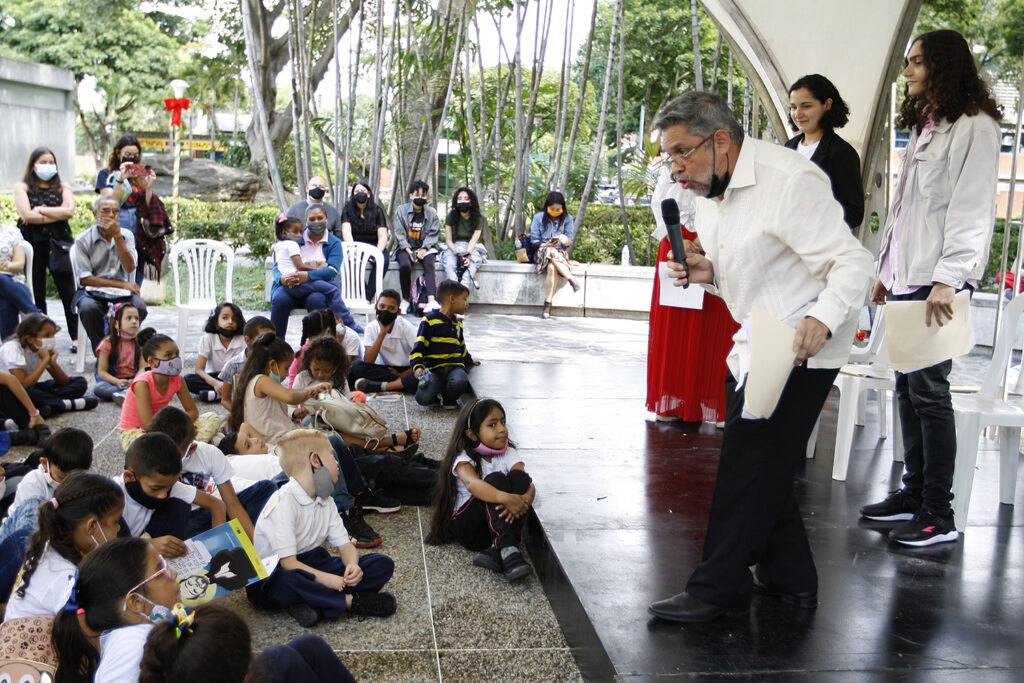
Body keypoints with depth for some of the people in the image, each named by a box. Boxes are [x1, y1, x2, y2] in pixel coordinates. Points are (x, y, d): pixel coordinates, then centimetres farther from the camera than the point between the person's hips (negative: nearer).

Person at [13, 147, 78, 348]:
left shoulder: (63, 187, 12)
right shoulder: (22, 187, 8)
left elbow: (69, 211, -6)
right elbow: (26, 215, -8)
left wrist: (41, 210, -8)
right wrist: (57, 214, -6)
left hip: (58, 243, 0)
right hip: (33, 244, 0)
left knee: (68, 291, -4)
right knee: (36, 293, 5)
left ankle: (76, 337, -2)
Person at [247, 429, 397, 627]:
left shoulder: (325, 501, 10)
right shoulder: (284, 504, -19)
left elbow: (344, 545, 4)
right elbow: (288, 563, -25)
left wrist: (352, 566, -19)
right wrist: (327, 579, -36)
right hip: (270, 578, -8)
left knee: (383, 564, -7)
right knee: (286, 581, -45)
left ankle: (310, 601, -20)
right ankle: (351, 602, -25)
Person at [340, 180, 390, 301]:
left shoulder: (377, 210, 2)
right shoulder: (348, 209, 2)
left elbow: (383, 236, -6)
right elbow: (346, 232, -11)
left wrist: (378, 252, -25)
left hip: (373, 245, 0)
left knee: (383, 260, -32)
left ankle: (367, 297, -35)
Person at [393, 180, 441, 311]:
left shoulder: (431, 212, 7)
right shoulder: (401, 210, 4)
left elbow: (433, 233, 0)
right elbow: (399, 233, -3)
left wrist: (424, 249, -16)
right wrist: (408, 250, -15)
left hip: (425, 247, 1)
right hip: (406, 248, 0)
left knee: (429, 264, -31)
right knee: (405, 265, -31)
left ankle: (431, 300, -44)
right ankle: (406, 299, -15)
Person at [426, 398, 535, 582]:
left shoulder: (507, 457, 5)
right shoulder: (464, 458, -8)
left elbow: (529, 486, -11)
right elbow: (472, 483, -32)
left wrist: (524, 501, -36)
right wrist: (505, 498, -49)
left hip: (498, 524, 4)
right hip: (466, 526, -4)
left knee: (518, 476, -20)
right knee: (495, 480, -28)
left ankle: (496, 550, -31)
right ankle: (508, 552, -42)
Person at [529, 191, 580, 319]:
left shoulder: (567, 218, 4)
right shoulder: (539, 217, 3)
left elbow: (570, 242, 1)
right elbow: (534, 241, 1)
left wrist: (565, 240, -23)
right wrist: (545, 245, -19)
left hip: (561, 253, 0)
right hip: (541, 252, 0)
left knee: (552, 267, -35)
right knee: (551, 252, -38)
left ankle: (548, 302, -36)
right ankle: (571, 279, -41)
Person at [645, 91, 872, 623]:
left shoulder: (789, 180, -20)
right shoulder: (722, 191, 10)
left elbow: (852, 262, -23)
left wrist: (821, 319, -41)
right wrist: (710, 271, 0)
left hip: (801, 348, -10)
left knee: (750, 464, -7)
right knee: (761, 466, 14)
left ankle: (717, 589, 4)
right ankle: (789, 580, 28)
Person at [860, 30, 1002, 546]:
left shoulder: (974, 127, -6)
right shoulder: (924, 129, 22)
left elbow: (971, 209, -15)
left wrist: (947, 278, -22)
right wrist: (886, 270, 20)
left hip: (937, 282, -8)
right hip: (906, 279, 9)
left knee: (928, 390, -8)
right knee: (907, 387, 10)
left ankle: (939, 515, -1)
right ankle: (914, 492, 19)